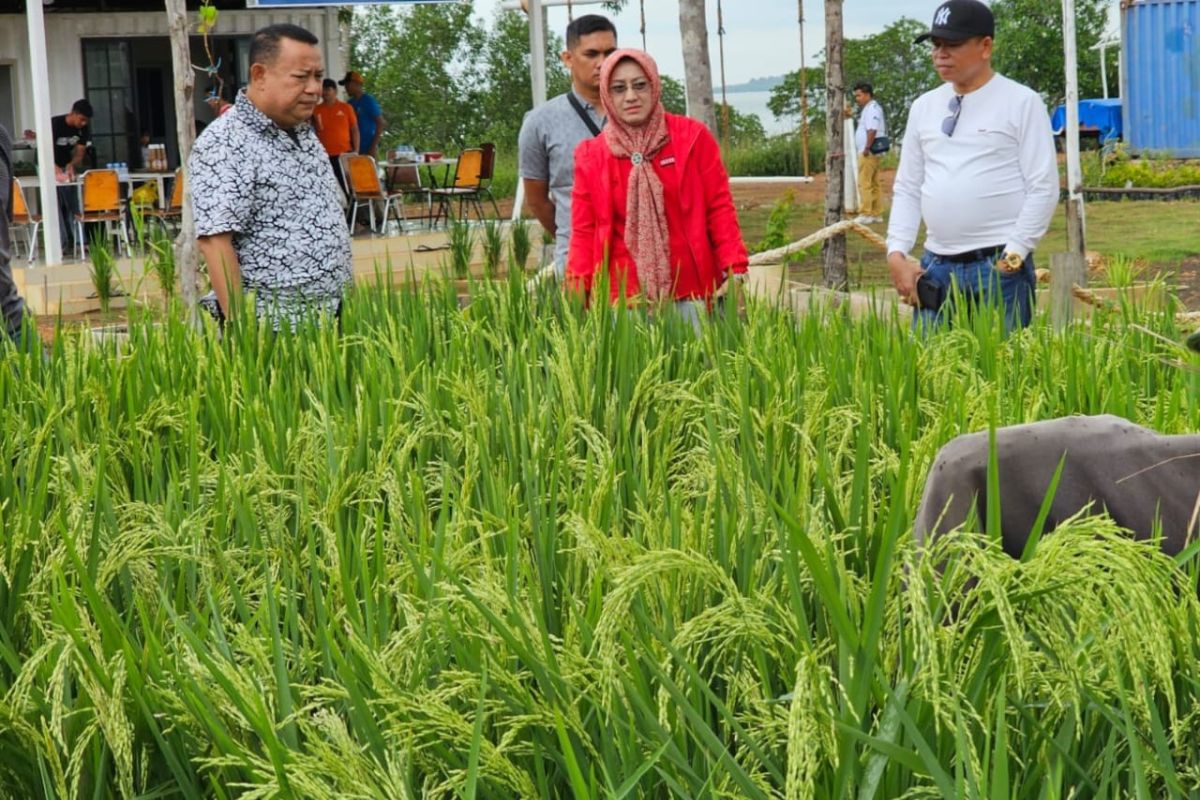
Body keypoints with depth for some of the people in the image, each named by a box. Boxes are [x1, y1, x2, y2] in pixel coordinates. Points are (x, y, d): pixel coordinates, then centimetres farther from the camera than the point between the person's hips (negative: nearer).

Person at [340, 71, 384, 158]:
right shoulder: (350, 103, 11)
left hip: (368, 150, -6)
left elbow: (380, 123, -10)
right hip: (354, 150, 6)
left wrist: (373, 146, -15)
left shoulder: (369, 101, -7)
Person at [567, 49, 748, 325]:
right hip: (625, 301, 1)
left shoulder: (692, 137, 5)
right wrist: (576, 295, -3)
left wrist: (734, 271, -6)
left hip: (692, 295, 0)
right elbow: (584, 232, 9)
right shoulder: (591, 156, 7)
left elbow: (720, 208, 4)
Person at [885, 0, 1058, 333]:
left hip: (1000, 267, -5)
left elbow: (1043, 188, -6)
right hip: (935, 267, 5)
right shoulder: (924, 107, 13)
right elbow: (907, 189, 16)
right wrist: (897, 253, 3)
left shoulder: (1021, 102, -2)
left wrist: (1012, 257, -12)